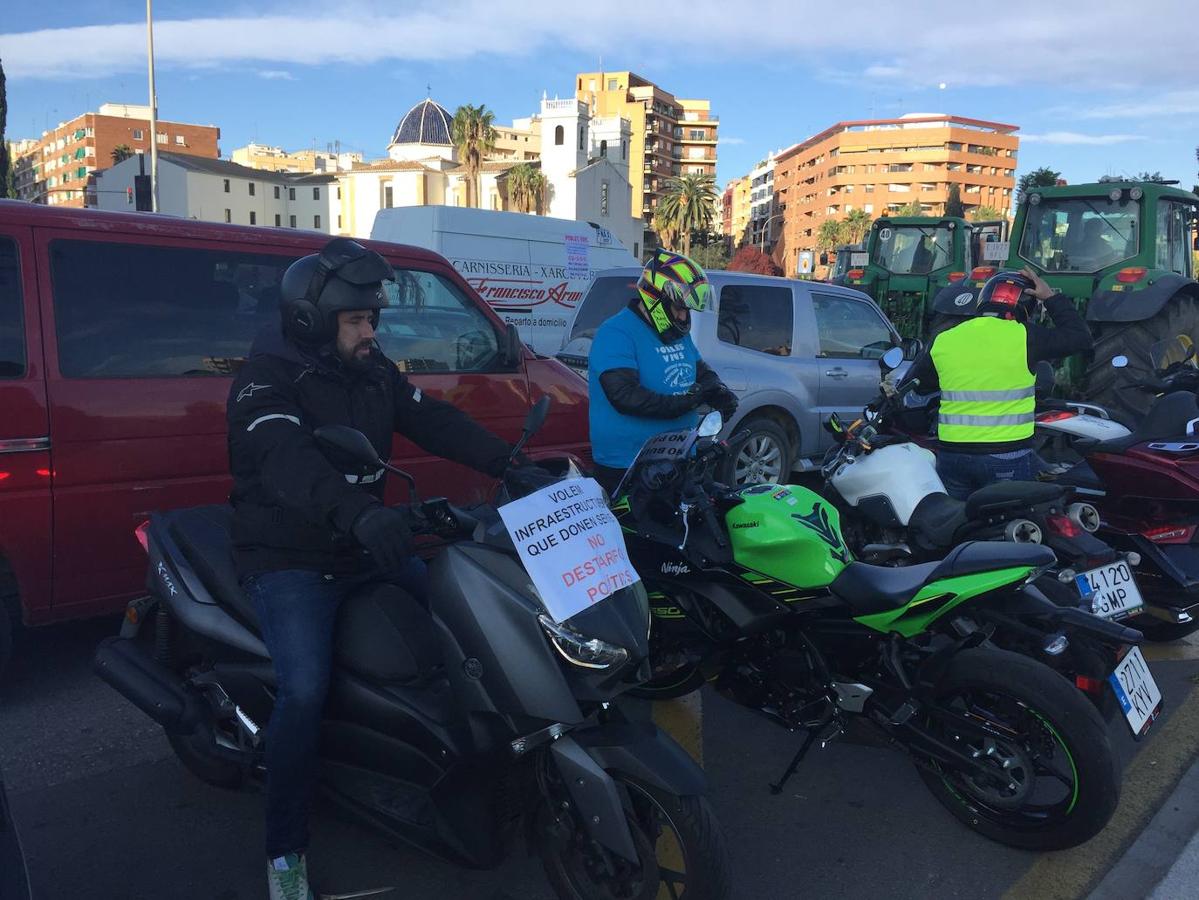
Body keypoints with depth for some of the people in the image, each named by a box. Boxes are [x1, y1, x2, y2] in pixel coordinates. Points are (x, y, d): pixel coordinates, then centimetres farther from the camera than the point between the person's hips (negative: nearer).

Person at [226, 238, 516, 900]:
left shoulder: (373, 371, 8)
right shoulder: (268, 377, -15)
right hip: (288, 560, -7)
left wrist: (507, 461, -15)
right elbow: (285, 460, -34)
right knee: (304, 691, -25)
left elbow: (434, 422, 2)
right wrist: (358, 511, -53)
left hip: (366, 548, 7)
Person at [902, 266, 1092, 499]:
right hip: (1007, 459, -3)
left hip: (950, 455, 3)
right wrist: (1051, 297, 13)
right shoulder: (1024, 337, -7)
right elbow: (1080, 337, 6)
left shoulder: (943, 341, 3)